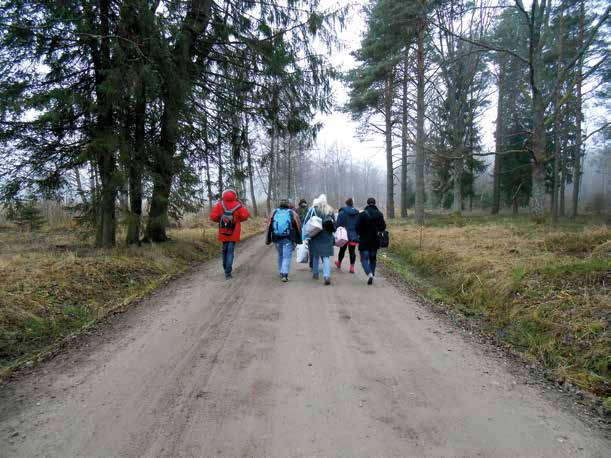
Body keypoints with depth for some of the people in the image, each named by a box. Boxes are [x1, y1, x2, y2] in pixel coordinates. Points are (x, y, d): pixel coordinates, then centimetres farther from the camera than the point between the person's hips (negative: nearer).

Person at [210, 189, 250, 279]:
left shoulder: (220, 204, -5)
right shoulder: (238, 205, -7)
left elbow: (213, 216, -11)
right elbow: (245, 215, -13)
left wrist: (220, 220, 8)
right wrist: (237, 220, 6)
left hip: (223, 233, 2)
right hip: (233, 233, -2)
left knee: (225, 250, 19)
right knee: (230, 252, 1)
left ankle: (226, 269, 33)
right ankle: (228, 272, -6)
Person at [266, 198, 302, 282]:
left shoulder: (274, 213, 7)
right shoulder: (292, 213, 0)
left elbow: (269, 227, 8)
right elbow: (298, 227, 0)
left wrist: (268, 240, 13)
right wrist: (299, 240, 8)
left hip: (276, 239, 3)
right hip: (288, 239, -3)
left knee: (280, 255, 22)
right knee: (287, 257, 0)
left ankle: (281, 272, 29)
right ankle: (284, 274, -11)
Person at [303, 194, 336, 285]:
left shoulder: (313, 210, -5)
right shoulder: (330, 211, 3)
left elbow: (306, 223, -6)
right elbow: (335, 224, 9)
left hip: (316, 236, -1)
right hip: (327, 237, 1)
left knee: (315, 255, 15)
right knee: (326, 257, 3)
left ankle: (315, 273, 27)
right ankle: (327, 275, -12)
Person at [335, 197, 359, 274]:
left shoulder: (342, 212, -9)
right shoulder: (357, 213, 2)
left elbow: (338, 224, -10)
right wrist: (358, 234, 12)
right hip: (354, 235, 2)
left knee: (342, 249, 15)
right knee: (352, 251, 4)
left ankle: (339, 263, 35)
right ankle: (352, 267, 0)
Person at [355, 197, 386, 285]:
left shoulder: (362, 214, -11)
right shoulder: (379, 214, -1)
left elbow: (357, 227, -12)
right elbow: (383, 227, -2)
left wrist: (360, 234, 7)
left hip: (364, 240, -3)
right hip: (375, 240, 4)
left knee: (364, 258, 1)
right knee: (373, 258, 17)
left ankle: (369, 273, -19)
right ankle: (372, 274, 20)